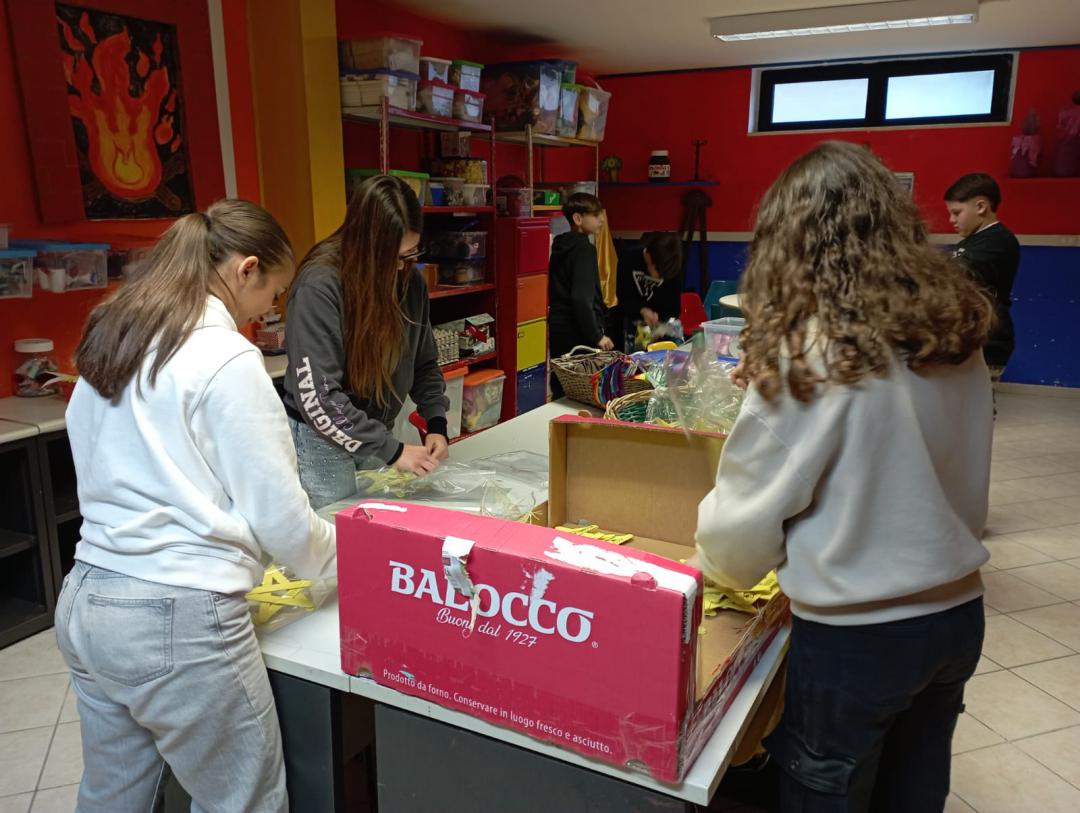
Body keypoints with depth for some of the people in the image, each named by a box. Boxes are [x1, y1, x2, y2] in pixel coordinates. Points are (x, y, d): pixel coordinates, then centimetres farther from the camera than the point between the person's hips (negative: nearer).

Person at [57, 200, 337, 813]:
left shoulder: (108, 342, 9)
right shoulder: (225, 357, -15)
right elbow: (278, 517, -12)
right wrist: (347, 560, 6)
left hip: (86, 603, 8)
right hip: (177, 621, -8)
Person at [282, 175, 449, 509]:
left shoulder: (410, 280, -4)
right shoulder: (319, 285, -22)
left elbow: (425, 363, 8)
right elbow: (316, 396, -25)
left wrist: (436, 423, -8)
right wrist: (392, 450, -26)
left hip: (377, 436, 5)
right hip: (321, 442, -5)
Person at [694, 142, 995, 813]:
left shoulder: (810, 354, -22)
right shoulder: (959, 330, -2)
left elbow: (745, 519, -16)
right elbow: (963, 479, 8)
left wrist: (716, 561, 5)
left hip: (856, 635, -6)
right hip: (959, 613, 6)